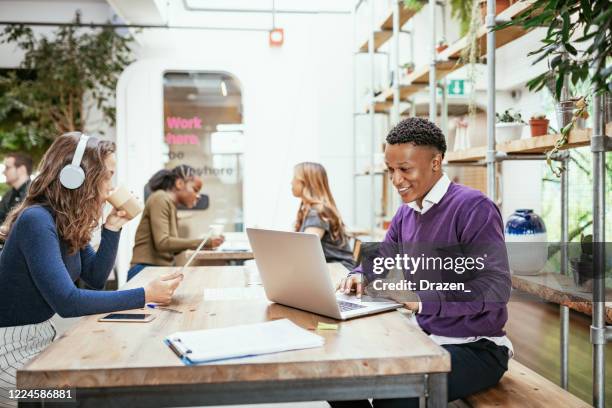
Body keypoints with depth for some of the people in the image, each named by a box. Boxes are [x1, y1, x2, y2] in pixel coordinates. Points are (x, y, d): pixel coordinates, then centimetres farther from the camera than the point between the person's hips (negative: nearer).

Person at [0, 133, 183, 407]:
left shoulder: (68, 221, 2)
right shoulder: (37, 220, -25)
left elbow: (96, 278, 8)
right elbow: (66, 302, -32)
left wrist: (113, 227, -4)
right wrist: (145, 295, -30)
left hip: (41, 336, 8)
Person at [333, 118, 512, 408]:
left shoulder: (473, 207, -17)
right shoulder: (406, 213, 7)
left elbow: (496, 287, -26)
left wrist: (419, 299, -33)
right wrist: (360, 276, -2)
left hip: (475, 348, -7)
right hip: (424, 338, 7)